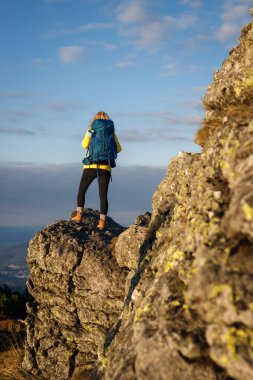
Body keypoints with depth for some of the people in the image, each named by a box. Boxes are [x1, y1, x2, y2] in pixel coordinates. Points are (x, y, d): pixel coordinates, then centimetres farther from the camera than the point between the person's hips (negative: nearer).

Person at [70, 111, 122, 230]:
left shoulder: (91, 130, 2)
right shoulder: (111, 132, 7)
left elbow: (85, 145, -9)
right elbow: (118, 149, 10)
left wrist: (89, 133, 8)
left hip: (91, 166, -1)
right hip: (105, 168, 1)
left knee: (81, 190, 16)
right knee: (103, 195, 2)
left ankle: (79, 215, 9)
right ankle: (102, 222, -4)